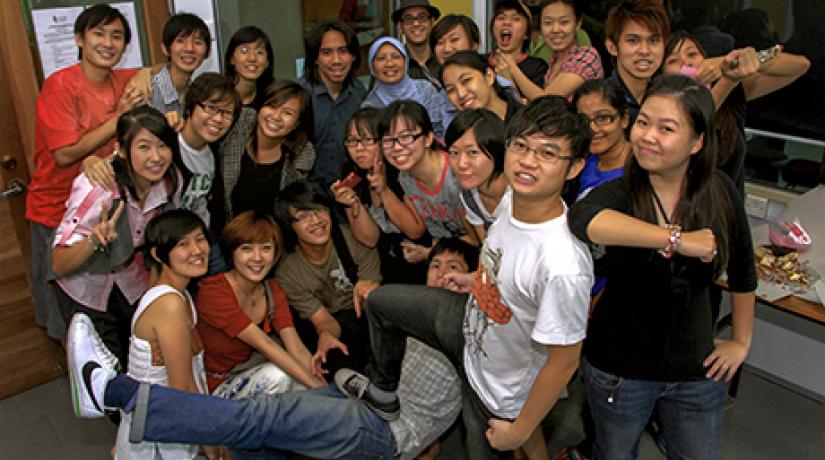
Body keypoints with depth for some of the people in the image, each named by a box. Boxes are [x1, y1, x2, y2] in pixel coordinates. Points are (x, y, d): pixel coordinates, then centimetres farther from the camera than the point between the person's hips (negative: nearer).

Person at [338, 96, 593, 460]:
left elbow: (563, 362, -27)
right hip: (470, 323, 8)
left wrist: (520, 430, -15)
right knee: (380, 301, 18)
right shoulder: (515, 196, -17)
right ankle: (382, 393, 43)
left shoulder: (563, 268, -41)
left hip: (498, 391, -7)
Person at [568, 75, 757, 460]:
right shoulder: (621, 193, -19)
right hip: (618, 368, -2)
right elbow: (582, 217, -44)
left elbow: (742, 273, 6)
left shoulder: (719, 193, -9)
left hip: (696, 370, 3)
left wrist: (741, 342, 11)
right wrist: (677, 239, -45)